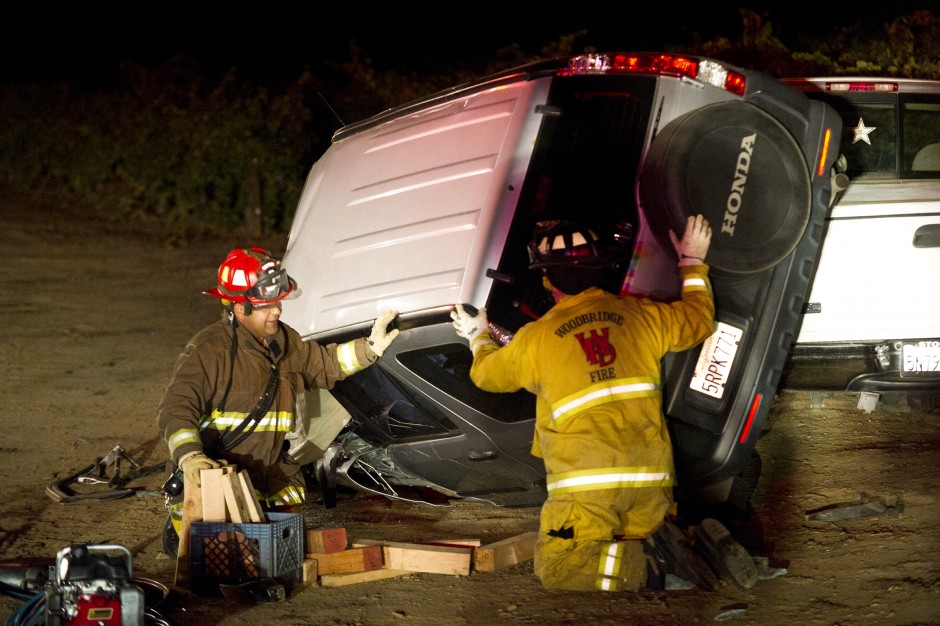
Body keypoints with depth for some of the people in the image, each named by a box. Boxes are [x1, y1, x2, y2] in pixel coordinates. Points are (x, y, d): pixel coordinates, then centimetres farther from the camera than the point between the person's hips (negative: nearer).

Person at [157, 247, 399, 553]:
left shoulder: (284, 341, 8)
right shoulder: (208, 350, -18)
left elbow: (322, 365, 26)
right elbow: (176, 409, -25)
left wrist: (369, 347, 14)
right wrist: (189, 456, -42)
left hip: (270, 475, 7)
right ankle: (179, 523, 12)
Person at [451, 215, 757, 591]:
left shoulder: (535, 339, 3)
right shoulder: (640, 316, 10)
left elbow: (487, 373, 24)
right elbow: (698, 319, 29)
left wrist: (479, 337, 46)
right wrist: (692, 263, 45)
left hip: (587, 483, -5)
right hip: (652, 480, 5)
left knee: (557, 569, -1)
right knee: (641, 541, 23)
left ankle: (650, 565, -21)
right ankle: (699, 544, -7)